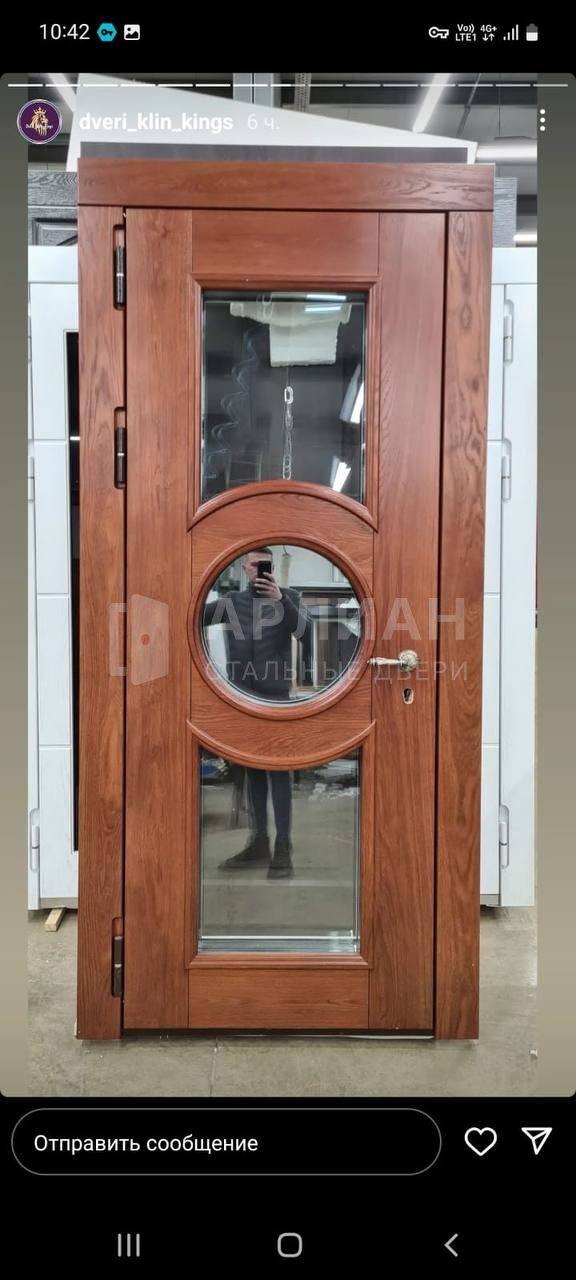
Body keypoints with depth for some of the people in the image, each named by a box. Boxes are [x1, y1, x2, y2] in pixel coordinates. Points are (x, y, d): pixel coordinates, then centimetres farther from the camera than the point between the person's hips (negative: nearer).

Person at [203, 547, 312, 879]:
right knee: (252, 769, 8)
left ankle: (283, 850, -4)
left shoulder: (289, 597, 3)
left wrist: (280, 599, -24)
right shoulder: (232, 600, 11)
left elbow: (306, 631, -12)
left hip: (275, 697, -3)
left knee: (278, 770, -6)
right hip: (239, 698, 4)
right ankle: (258, 844, 15)